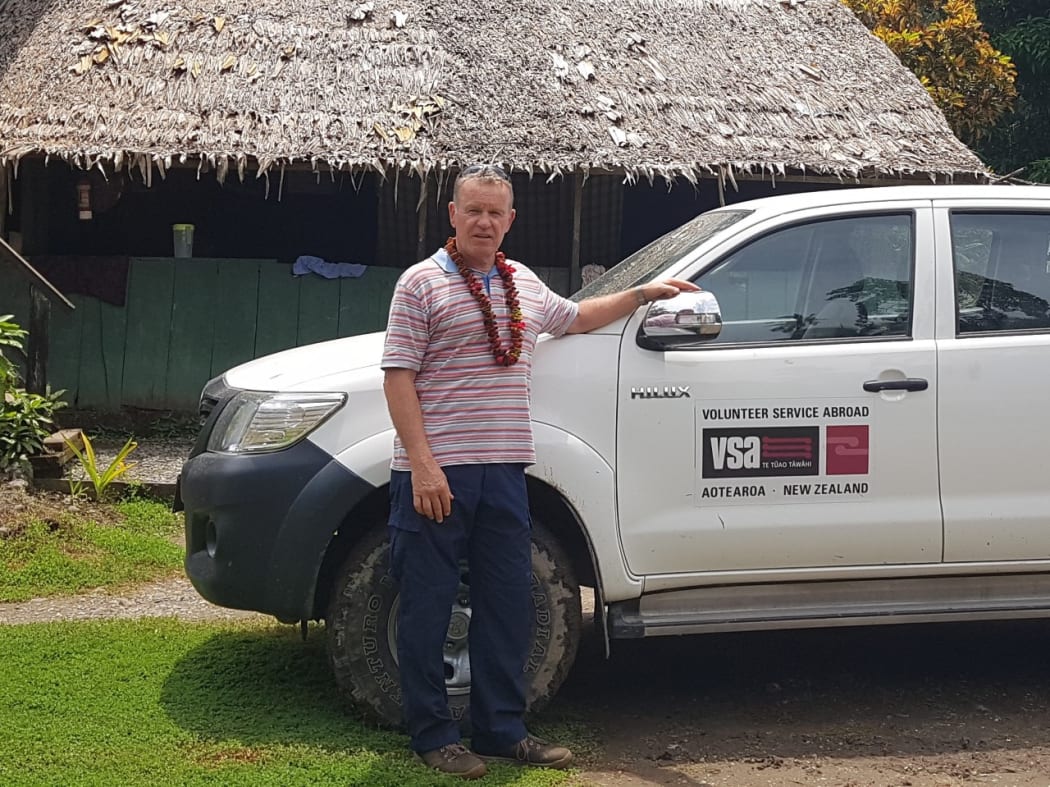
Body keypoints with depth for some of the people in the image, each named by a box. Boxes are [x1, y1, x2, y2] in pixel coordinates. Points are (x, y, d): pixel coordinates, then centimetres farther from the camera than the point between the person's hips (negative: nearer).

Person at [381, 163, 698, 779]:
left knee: (508, 605, 9)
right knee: (428, 607, 1)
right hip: (436, 473, -6)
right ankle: (434, 735, 12)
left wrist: (642, 294, 31)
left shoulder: (525, 284, 16)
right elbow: (399, 377, -10)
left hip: (503, 473, 6)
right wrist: (423, 465, -18)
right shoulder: (423, 283, -4)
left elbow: (575, 318, 36)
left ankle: (502, 730, 20)